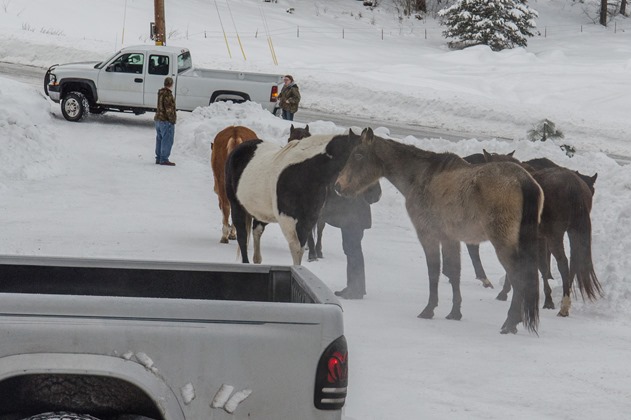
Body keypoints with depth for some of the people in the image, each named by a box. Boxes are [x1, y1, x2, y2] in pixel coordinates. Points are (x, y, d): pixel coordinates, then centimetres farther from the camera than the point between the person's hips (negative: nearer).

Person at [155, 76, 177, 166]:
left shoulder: (160, 93, 12)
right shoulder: (168, 94, -17)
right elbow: (169, 108, -21)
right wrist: (172, 119, -16)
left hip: (158, 119, 10)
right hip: (166, 121, -10)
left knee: (160, 139, 14)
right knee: (167, 140, -6)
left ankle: (158, 158, 19)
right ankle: (164, 159, -7)